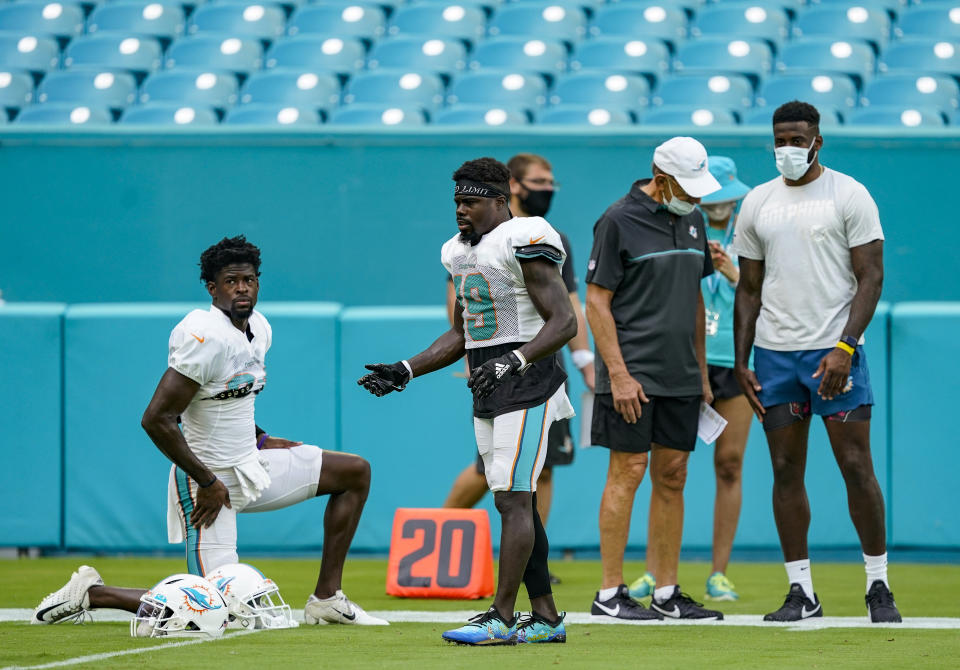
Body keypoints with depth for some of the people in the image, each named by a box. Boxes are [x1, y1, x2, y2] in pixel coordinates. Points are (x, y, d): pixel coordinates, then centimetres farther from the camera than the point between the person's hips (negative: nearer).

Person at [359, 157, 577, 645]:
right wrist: (405, 371, 14)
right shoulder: (460, 253, 15)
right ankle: (545, 618, 13)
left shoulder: (524, 244, -12)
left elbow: (564, 322, -17)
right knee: (517, 503, 9)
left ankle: (502, 618, -13)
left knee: (512, 500, -11)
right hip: (487, 391, 9)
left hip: (526, 385, -9)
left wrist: (515, 361, -29)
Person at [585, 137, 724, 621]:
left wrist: (702, 372, 17)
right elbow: (597, 301, -10)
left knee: (672, 476, 7)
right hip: (633, 374, -7)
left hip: (680, 376, 7)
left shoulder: (690, 220, 13)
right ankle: (610, 594, -4)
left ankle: (667, 592, 11)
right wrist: (618, 375, -16)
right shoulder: (619, 220, -9)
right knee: (628, 471, -7)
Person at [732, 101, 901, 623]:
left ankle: (878, 585, 2)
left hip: (834, 350, -4)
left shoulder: (849, 195, -2)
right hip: (774, 354, 4)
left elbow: (871, 277, -6)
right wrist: (741, 363, 7)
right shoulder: (757, 203, 11)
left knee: (856, 467, -7)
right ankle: (801, 591, 7)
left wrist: (843, 349, -17)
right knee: (786, 471, 3)